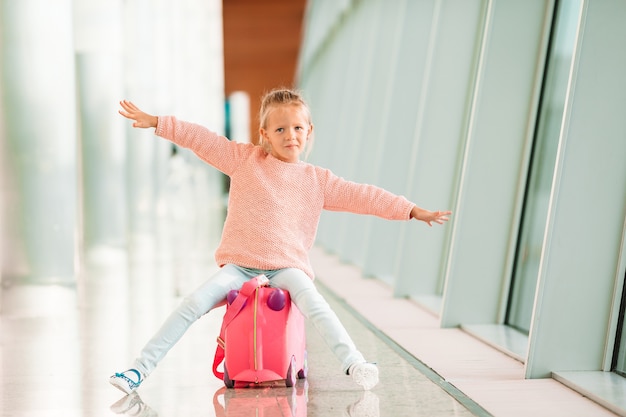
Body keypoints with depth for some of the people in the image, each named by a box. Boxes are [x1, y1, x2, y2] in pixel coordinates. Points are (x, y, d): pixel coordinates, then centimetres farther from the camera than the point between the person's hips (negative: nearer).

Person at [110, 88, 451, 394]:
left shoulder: (317, 180, 9)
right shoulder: (244, 159, 8)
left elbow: (361, 196, 7)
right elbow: (201, 139, 5)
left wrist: (413, 211, 4)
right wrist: (155, 122, -1)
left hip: (287, 266, 0)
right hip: (239, 265, 0)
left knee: (313, 301, -31)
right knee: (194, 303, -18)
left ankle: (354, 363, -33)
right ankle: (139, 369, -14)